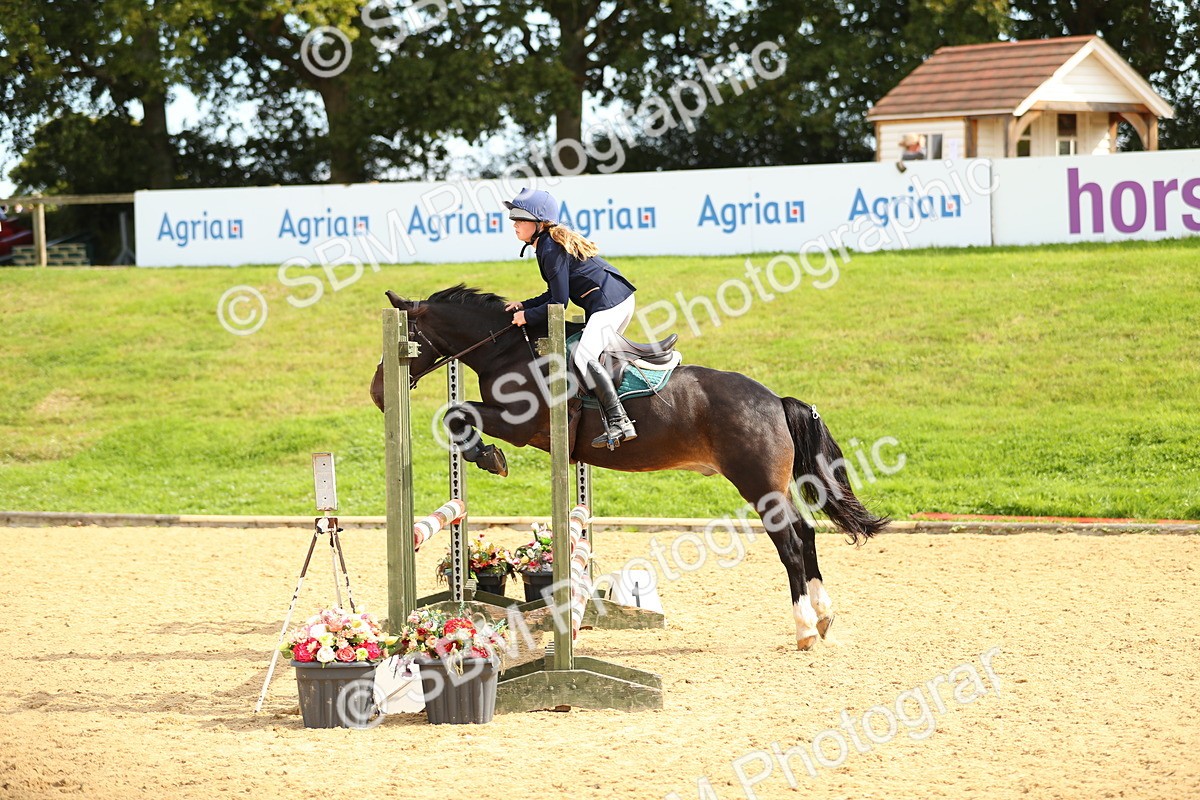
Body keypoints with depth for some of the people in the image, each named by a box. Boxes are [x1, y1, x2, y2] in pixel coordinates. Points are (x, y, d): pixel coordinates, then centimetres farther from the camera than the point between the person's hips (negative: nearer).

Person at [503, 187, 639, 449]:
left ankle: (619, 423, -31)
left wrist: (528, 316, -5)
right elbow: (557, 293, 22)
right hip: (621, 299, 12)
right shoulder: (552, 243, 19)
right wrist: (524, 305, 16)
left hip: (609, 303, -12)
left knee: (584, 357, -23)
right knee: (596, 355, 18)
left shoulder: (551, 250, -13)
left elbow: (559, 302, -15)